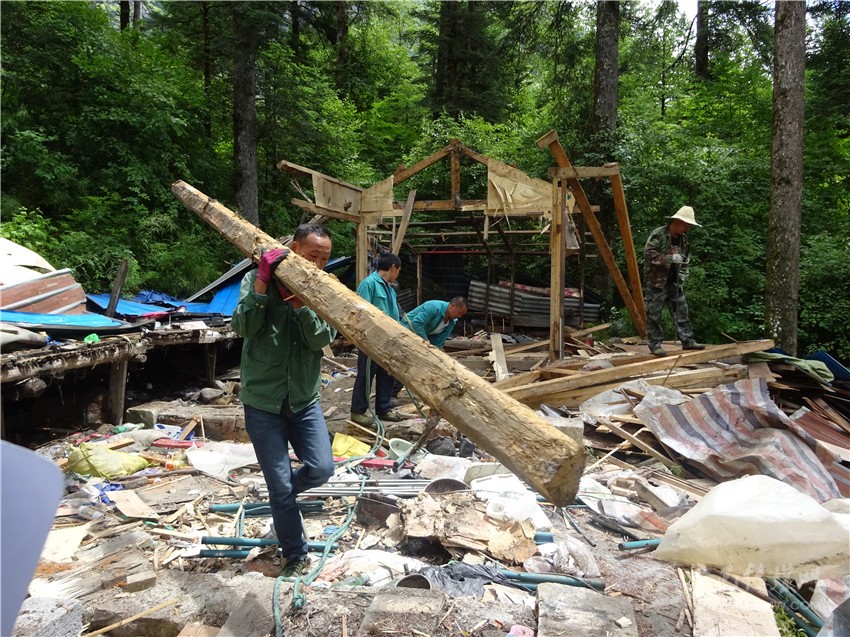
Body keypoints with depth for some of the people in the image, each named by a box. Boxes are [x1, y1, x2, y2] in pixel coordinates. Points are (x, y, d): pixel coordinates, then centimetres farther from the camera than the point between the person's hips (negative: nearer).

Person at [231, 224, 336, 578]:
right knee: (280, 485, 2)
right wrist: (262, 283, -26)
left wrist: (301, 303, -28)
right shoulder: (257, 279, -5)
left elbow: (321, 339, -13)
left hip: (304, 399, 3)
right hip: (262, 400, -2)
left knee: (321, 469, -5)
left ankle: (280, 492, 30)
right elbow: (242, 327, -17)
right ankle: (295, 555, 24)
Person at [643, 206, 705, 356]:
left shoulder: (683, 238, 12)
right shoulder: (658, 234, -12)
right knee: (654, 315, -2)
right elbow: (648, 254, -22)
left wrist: (682, 278, 10)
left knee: (681, 312, 9)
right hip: (656, 282, -7)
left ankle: (687, 340, 18)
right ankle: (655, 345, 5)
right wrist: (671, 258, -24)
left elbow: (685, 261, 21)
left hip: (674, 284, 7)